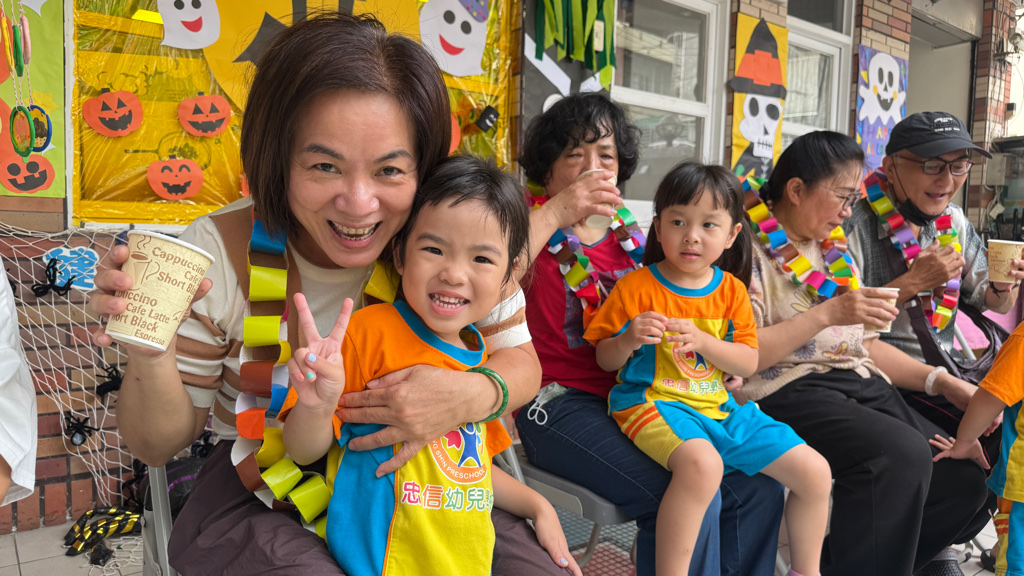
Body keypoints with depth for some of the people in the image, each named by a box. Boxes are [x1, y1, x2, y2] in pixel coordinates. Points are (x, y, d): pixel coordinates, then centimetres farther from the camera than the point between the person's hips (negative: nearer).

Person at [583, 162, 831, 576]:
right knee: (702, 464, -38)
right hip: (652, 402, -5)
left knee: (814, 472, 3)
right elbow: (605, 360, -1)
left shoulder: (731, 290, 7)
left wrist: (703, 340, -16)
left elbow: (748, 363, 2)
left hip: (719, 406, 6)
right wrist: (629, 340, -24)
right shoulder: (637, 286, -6)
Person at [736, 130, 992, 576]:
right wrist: (827, 314, -18)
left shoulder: (833, 248, 21)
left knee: (963, 483, -9)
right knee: (903, 454, -30)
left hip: (858, 385, 8)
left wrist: (941, 381, 13)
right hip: (786, 390, -8)